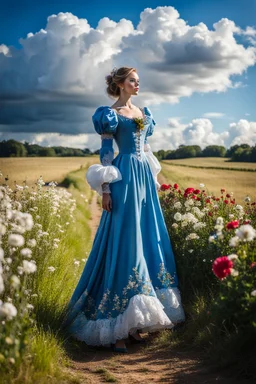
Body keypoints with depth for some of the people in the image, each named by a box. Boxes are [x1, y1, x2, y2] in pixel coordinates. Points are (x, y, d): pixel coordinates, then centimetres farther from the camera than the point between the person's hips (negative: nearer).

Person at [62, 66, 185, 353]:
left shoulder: (143, 113, 19)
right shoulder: (110, 113, -1)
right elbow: (105, 152, -6)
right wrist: (105, 188, -14)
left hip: (145, 179, 8)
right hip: (125, 179, -7)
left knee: (147, 242, 5)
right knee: (124, 245, -11)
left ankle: (134, 323, 13)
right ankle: (114, 329, -5)